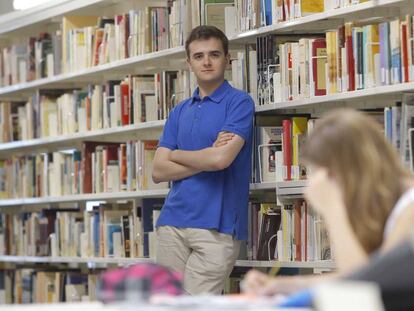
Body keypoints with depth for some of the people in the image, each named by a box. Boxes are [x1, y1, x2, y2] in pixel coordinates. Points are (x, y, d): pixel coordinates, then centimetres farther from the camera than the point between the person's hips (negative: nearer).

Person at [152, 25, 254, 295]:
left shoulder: (239, 102, -2)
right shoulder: (180, 112, 17)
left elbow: (222, 159, -16)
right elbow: (159, 171, 8)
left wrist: (176, 154, 3)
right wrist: (207, 157, -6)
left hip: (216, 225, -6)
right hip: (173, 222, 6)